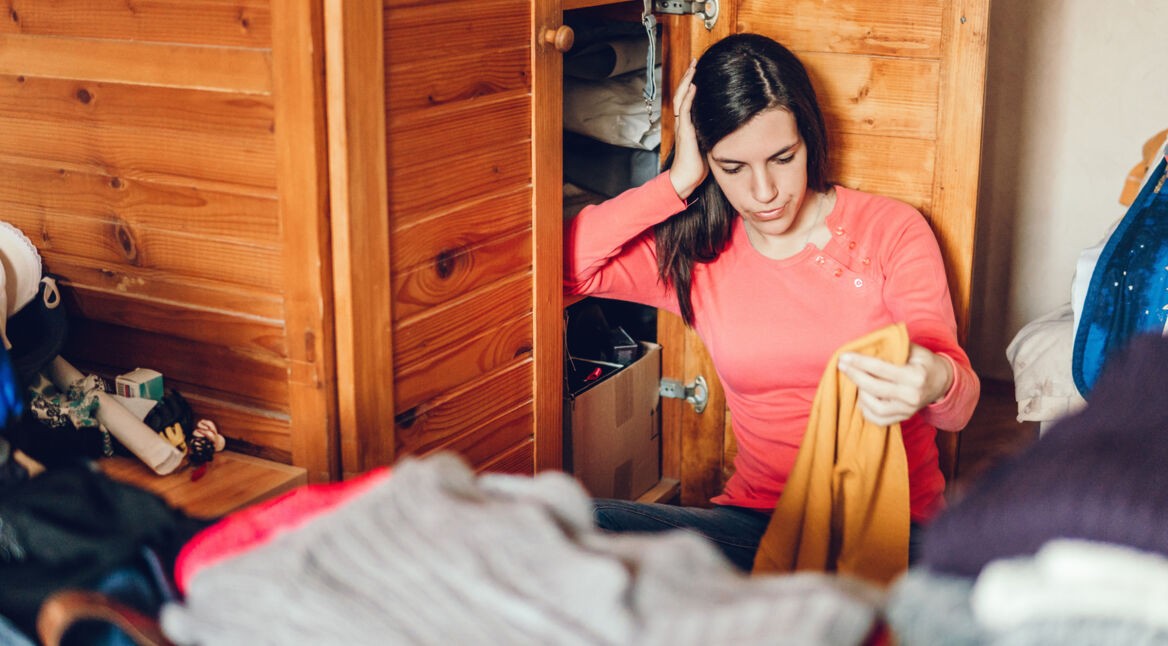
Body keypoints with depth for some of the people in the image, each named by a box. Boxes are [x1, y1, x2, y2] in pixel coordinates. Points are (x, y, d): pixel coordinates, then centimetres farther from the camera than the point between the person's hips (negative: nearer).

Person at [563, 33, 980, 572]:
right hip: (757, 520, 2)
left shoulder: (892, 230, 2)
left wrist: (935, 384, -31)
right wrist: (675, 184, -6)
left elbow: (960, 403, -5)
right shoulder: (695, 252, 8)